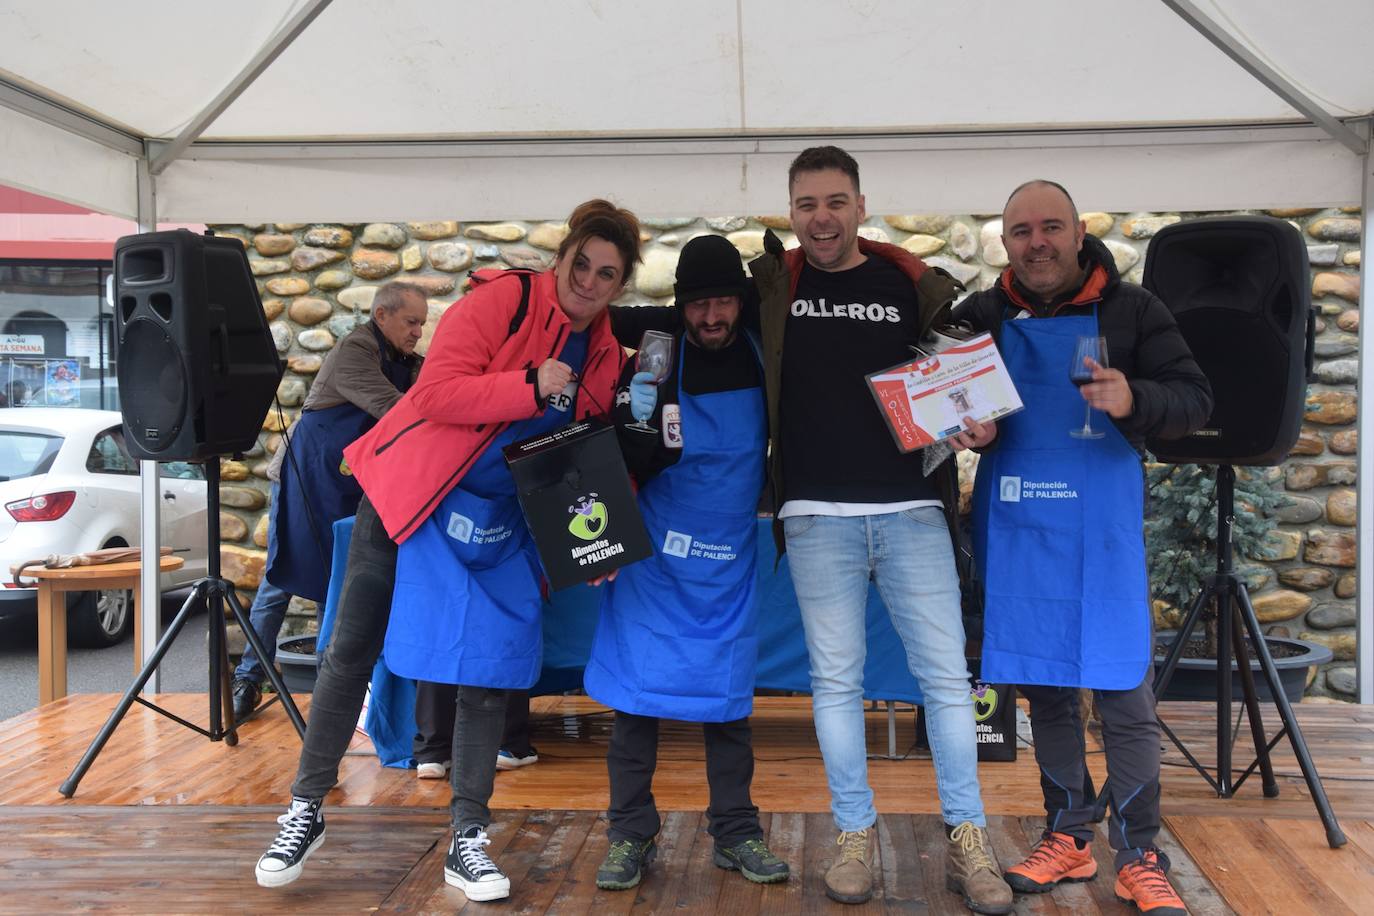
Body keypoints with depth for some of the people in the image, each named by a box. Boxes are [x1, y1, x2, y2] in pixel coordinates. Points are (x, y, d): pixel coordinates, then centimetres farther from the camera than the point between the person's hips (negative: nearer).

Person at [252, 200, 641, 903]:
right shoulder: (502, 301, -14)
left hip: (500, 526, 5)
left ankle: (468, 841, 15)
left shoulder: (605, 358, 3)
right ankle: (306, 809, 21)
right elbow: (436, 392, -23)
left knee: (492, 670, 3)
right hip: (411, 493, -4)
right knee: (352, 650, 4)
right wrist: (532, 388, -27)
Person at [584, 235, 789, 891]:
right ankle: (631, 834, 12)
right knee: (637, 688, 0)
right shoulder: (653, 362, -6)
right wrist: (640, 423, -23)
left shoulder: (762, 361, 0)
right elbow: (627, 468, -5)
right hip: (656, 557, -2)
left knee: (727, 693, 6)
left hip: (729, 560, 2)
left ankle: (735, 831, 18)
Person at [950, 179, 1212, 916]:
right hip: (1016, 524, 3)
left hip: (1100, 524, -2)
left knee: (1123, 690, 0)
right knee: (1044, 686, 11)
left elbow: (1194, 399, -4)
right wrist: (969, 432, -10)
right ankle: (1068, 837, 26)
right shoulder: (980, 316, 4)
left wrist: (1133, 400, -24)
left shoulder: (1129, 309, -2)